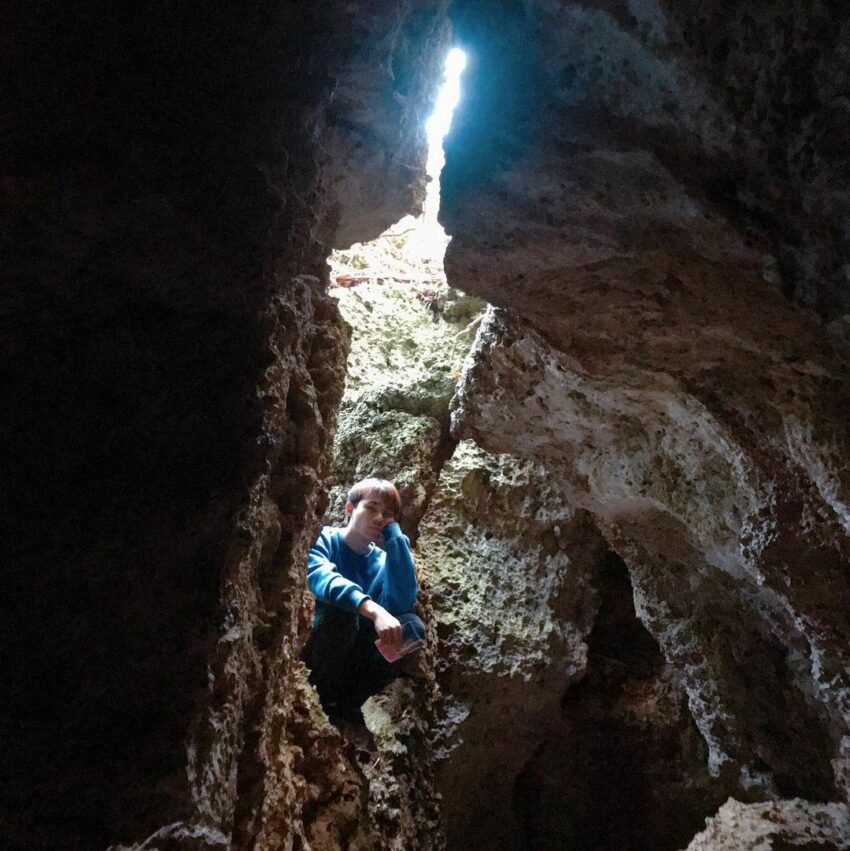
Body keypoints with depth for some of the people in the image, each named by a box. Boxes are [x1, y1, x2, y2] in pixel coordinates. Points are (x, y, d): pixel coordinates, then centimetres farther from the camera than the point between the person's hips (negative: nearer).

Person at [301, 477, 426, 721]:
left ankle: (345, 705, -15)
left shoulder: (384, 560, 4)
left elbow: (403, 602, -17)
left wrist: (395, 536, -13)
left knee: (413, 625, -17)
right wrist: (373, 611, -46)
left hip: (353, 660, 4)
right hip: (312, 655, -4)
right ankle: (320, 700, -17)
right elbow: (319, 579, -31)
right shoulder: (323, 539, -7)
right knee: (340, 609, -31)